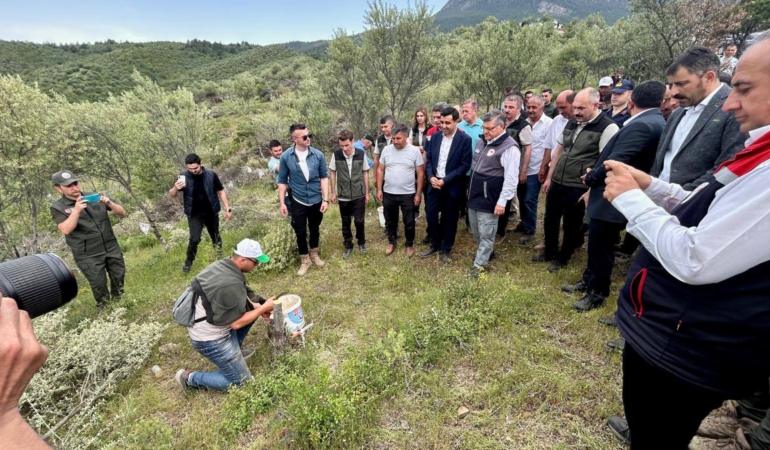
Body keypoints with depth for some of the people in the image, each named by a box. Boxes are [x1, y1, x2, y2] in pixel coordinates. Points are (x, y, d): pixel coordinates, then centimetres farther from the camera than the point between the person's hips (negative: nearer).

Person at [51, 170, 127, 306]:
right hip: (88, 256, -3)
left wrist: (109, 203, -18)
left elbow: (122, 213, 1)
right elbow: (66, 230, -19)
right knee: (99, 285, 6)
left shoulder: (95, 198, 3)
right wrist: (76, 210, -29)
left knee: (119, 278, 13)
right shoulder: (58, 208, -5)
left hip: (112, 248, 3)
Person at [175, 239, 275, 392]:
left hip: (207, 325, 9)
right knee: (242, 381, 3)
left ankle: (235, 349, 23)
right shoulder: (231, 284, -33)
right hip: (210, 339, -8)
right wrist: (263, 308, -13)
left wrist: (257, 307, 1)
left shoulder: (221, 265, -6)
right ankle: (190, 378, 9)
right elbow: (237, 323, -22)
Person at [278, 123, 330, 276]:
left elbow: (324, 177, -1)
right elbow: (282, 181, -2)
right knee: (300, 232, 10)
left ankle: (314, 255, 41)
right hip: (298, 202, -1)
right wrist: (282, 202, -4)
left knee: (315, 229, 18)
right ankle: (305, 260, 30)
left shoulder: (318, 155, -9)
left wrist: (326, 199, -6)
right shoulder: (286, 157, -10)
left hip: (316, 201, 1)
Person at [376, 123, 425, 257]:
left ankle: (410, 244, 31)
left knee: (409, 222, 11)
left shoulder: (415, 151, -7)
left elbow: (420, 173, -4)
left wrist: (418, 194, -6)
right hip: (388, 194, 2)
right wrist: (379, 189, 1)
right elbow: (380, 170, 6)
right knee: (390, 221, 16)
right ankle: (391, 243, 37)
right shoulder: (386, 150, -1)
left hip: (408, 194, -2)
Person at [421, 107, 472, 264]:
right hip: (434, 183, 4)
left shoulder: (465, 139, -9)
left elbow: (465, 165, -12)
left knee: (450, 219, 8)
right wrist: (430, 177, -10)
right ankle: (434, 245, 27)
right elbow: (429, 159, 7)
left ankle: (446, 249, 25)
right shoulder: (435, 137, 4)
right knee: (431, 215, 6)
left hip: (452, 186, -4)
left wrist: (445, 180, -17)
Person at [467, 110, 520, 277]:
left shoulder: (509, 147, -15)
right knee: (476, 231, 19)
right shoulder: (483, 141, 10)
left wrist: (502, 201, -20)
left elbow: (511, 178, -18)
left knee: (486, 234, 3)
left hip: (489, 199, -8)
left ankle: (480, 264, 17)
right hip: (474, 195, 8)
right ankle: (487, 252, 40)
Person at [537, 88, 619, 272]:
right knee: (550, 219, 16)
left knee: (571, 225, 10)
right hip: (557, 182, 6)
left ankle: (562, 258, 30)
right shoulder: (571, 123, 8)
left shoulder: (608, 128, -12)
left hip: (577, 187, -6)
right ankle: (549, 252, 37)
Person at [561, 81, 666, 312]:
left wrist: (589, 178, -11)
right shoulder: (654, 122, 9)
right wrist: (594, 176, 6)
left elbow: (613, 163, -27)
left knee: (600, 248, 5)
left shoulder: (641, 125, -22)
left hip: (611, 198, -10)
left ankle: (597, 293, 23)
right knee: (597, 245, 21)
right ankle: (589, 281, 38)